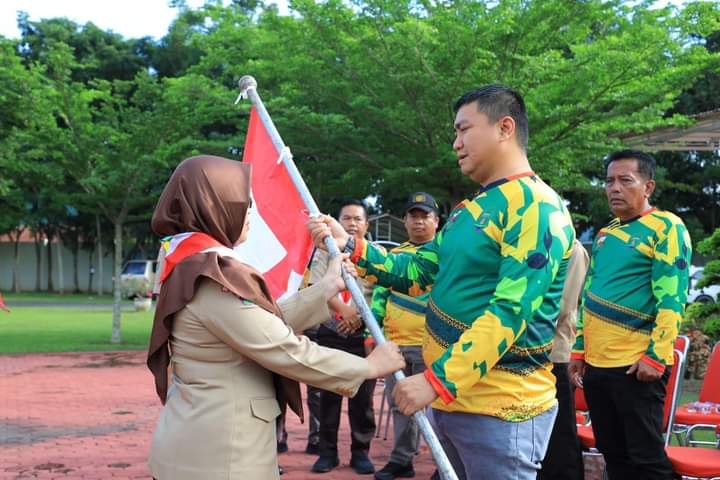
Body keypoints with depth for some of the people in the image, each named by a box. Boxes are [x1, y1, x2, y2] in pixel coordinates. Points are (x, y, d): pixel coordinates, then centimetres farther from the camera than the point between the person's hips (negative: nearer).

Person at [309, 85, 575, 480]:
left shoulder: (535, 207, -16)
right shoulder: (469, 209, 15)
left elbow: (510, 313, -24)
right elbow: (418, 271, 15)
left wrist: (437, 380, -27)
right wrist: (349, 246, 3)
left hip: (499, 408, -9)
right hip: (450, 397, 9)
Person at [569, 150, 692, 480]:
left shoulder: (666, 228, -7)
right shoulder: (605, 234, 15)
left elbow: (671, 299, -14)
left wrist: (656, 356, -20)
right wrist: (579, 349, 16)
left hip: (636, 365, -7)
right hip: (596, 363, 7)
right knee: (613, 453, 14)